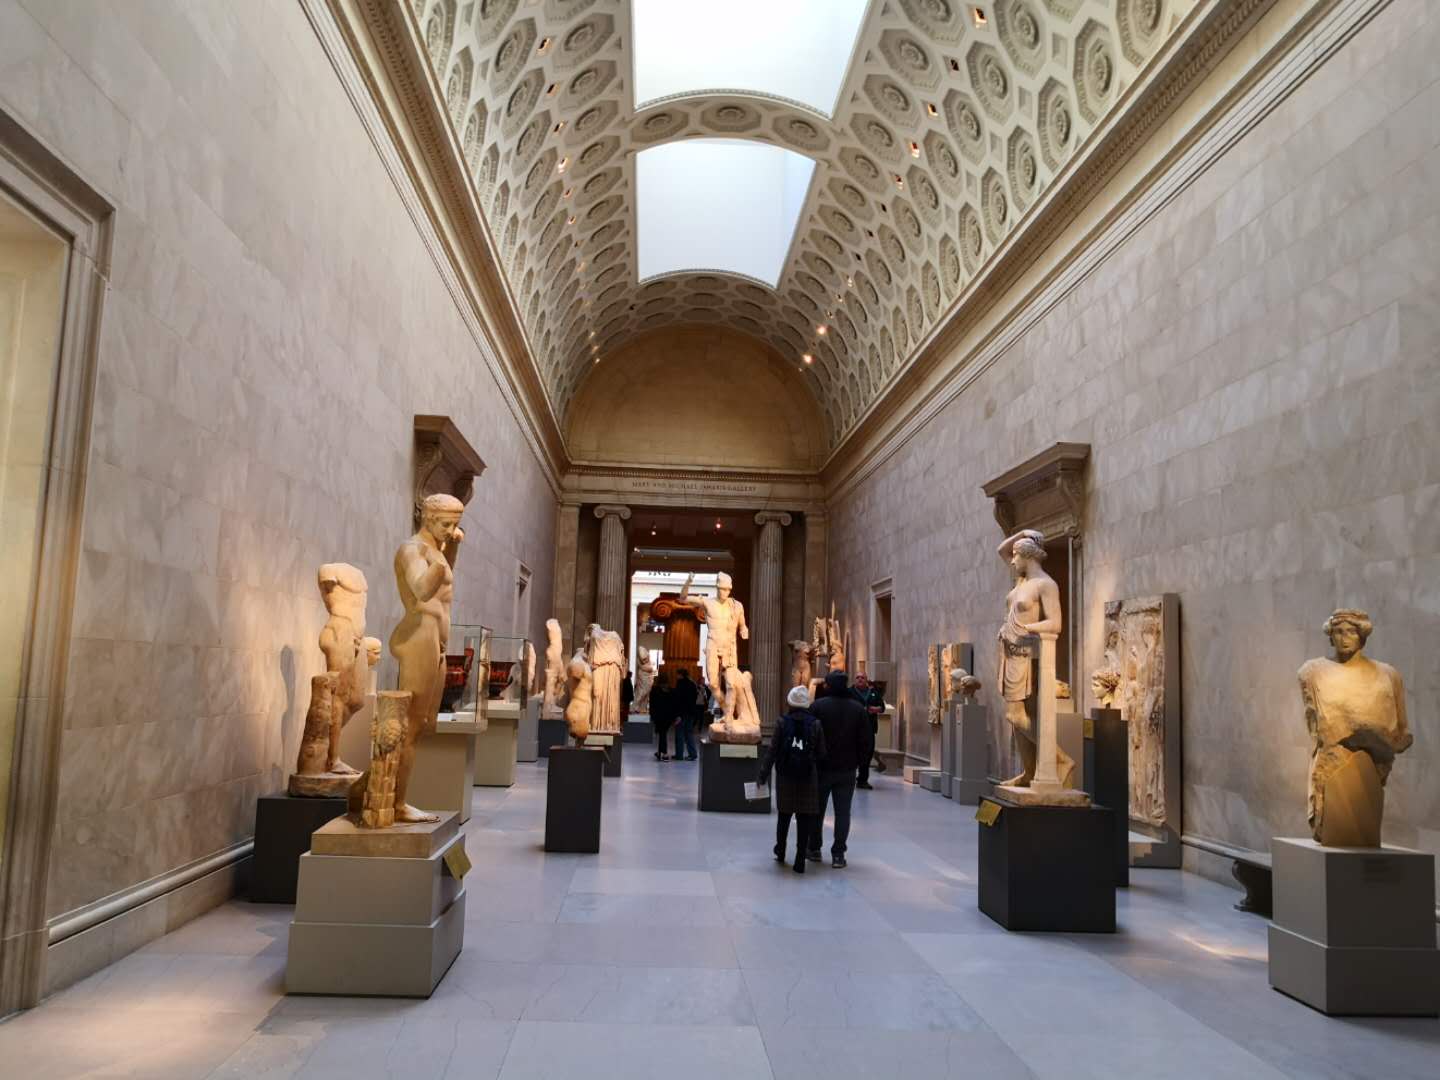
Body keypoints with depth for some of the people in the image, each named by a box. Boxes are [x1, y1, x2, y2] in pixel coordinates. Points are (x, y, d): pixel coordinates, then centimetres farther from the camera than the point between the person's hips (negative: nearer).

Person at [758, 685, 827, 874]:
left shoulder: (782, 722, -5)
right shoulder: (815, 724, -4)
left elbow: (772, 750, -5)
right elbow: (821, 754, -4)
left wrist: (764, 773, 0)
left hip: (785, 776, 1)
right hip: (808, 778, -1)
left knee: (784, 816, 19)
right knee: (804, 819, 4)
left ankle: (780, 852, 32)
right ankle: (800, 861, 5)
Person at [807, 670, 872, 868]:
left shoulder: (818, 706, -10)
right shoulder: (858, 708, -1)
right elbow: (867, 741, -1)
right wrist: (858, 761, 9)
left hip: (822, 768, -1)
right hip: (847, 770, 2)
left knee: (817, 810, 14)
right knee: (842, 811, 6)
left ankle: (814, 849, 22)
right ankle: (838, 854, 4)